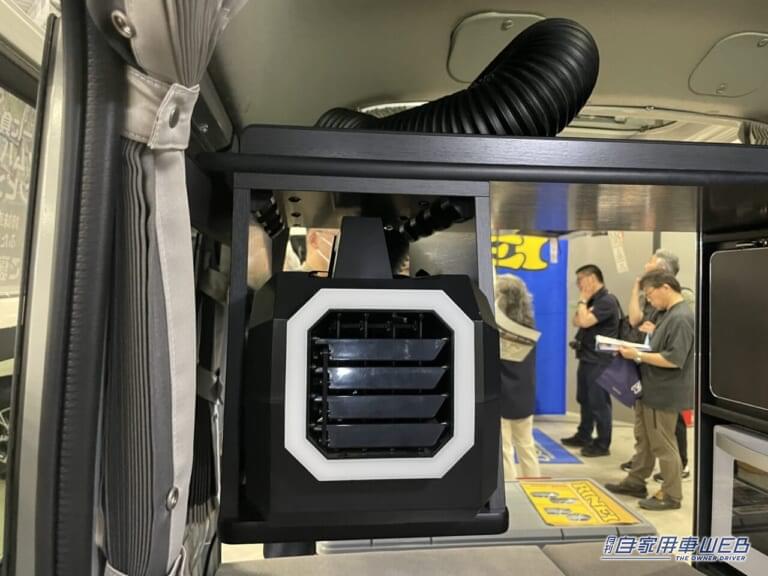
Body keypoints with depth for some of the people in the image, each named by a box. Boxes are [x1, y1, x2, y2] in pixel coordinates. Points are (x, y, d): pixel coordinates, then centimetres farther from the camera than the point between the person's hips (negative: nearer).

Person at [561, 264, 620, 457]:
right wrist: (584, 300, 3)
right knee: (584, 400, 17)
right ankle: (583, 436, 29)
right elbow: (576, 321, 12)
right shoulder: (592, 300, 14)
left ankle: (602, 444, 10)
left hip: (599, 361, -10)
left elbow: (585, 321, -26)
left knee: (599, 403, -1)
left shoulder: (607, 300, -17)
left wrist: (583, 299, -12)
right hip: (586, 358, 10)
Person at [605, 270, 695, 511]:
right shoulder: (670, 314, 11)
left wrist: (638, 356, -23)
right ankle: (635, 482, 32)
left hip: (664, 393, -10)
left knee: (662, 444, 4)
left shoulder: (681, 318, -21)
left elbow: (674, 359, -27)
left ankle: (671, 495, 19)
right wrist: (637, 351, 5)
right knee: (644, 439, 19)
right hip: (651, 389, 10)